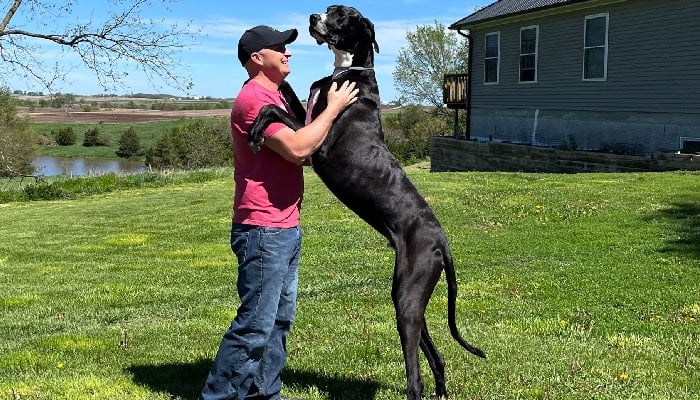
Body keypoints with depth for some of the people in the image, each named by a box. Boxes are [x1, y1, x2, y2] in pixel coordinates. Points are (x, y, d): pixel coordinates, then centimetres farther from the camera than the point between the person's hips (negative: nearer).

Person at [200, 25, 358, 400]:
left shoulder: (273, 97, 19)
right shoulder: (253, 98, -14)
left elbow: (301, 152, 24)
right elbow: (297, 149, -24)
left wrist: (323, 108, 12)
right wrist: (333, 108, -12)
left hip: (285, 229, 10)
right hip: (264, 231, -10)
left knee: (280, 320, 13)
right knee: (255, 324, -7)